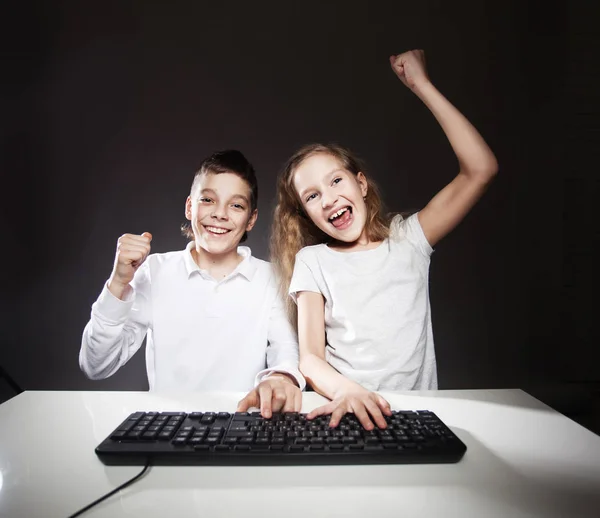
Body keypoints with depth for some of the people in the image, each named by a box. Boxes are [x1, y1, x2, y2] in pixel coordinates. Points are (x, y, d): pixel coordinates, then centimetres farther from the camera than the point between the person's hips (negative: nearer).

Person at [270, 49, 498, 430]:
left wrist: (421, 85, -4)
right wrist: (345, 391, -28)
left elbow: (481, 169, -5)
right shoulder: (312, 261, 4)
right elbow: (310, 357, -5)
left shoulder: (409, 238, 5)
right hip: (345, 411, 1)